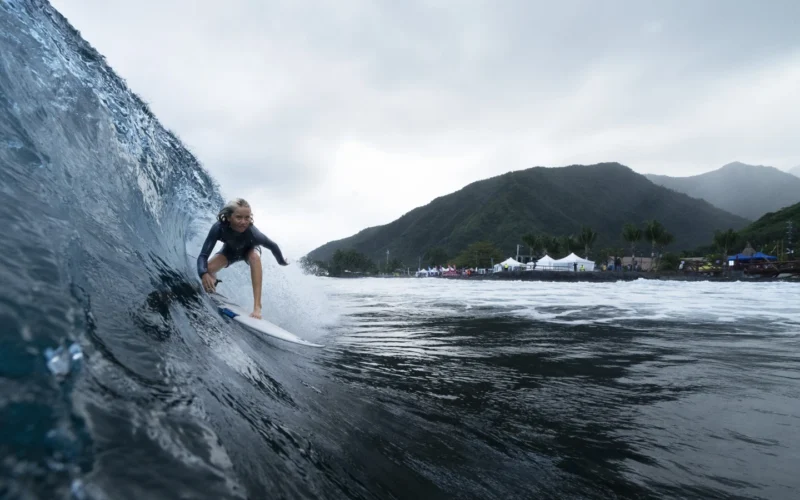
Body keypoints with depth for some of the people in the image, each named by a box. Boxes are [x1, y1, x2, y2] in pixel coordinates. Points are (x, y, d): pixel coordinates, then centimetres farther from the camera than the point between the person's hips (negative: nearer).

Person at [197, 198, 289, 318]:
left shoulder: (252, 233, -43)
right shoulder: (218, 228, -41)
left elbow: (273, 246, -24)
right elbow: (203, 255, -41)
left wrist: (282, 262, -6)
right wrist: (203, 274, -61)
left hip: (249, 250, -1)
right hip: (230, 250, 2)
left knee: (255, 257, -35)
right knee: (208, 269, -19)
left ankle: (257, 306, -37)